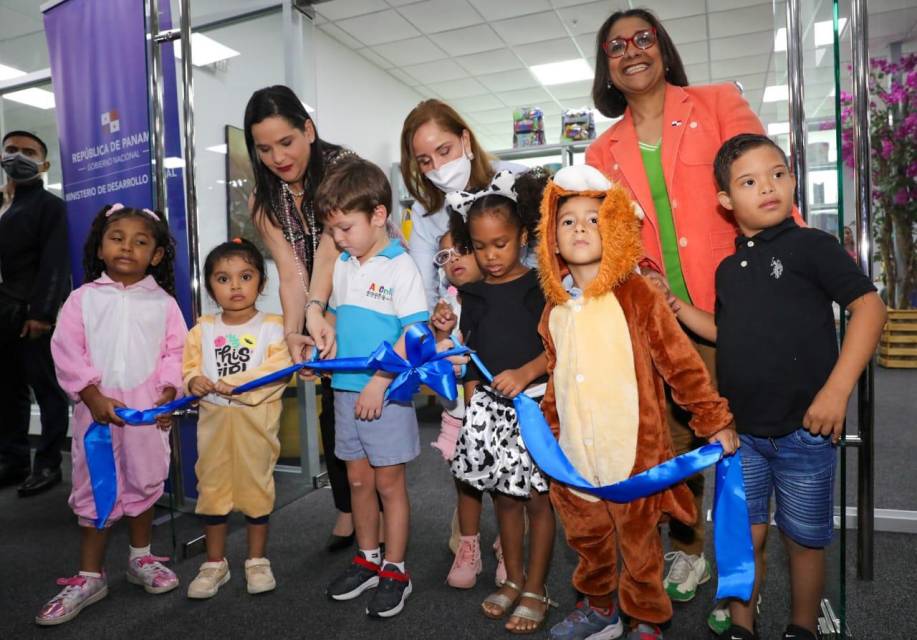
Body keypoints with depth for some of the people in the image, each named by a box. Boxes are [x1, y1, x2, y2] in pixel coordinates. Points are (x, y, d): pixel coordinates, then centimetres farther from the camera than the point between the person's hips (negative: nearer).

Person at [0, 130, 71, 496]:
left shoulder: (49, 205, 2)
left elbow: (54, 263, -8)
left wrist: (40, 312, -17)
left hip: (33, 314, -6)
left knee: (46, 389, 1)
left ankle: (48, 464, 9)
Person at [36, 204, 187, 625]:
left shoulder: (163, 301, 4)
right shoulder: (83, 298, 2)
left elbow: (175, 351, 0)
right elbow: (66, 352, -4)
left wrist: (169, 392, -13)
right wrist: (93, 395, -13)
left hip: (148, 409, 1)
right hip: (97, 408, 0)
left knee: (144, 483, 13)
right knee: (94, 488, 8)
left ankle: (141, 559, 33)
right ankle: (90, 577, 21)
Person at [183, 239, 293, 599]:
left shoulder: (272, 327, -7)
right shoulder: (203, 329, 5)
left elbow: (278, 370, -18)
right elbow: (188, 364, 3)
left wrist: (236, 384, -24)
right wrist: (194, 381, -19)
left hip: (256, 421, -3)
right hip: (214, 421, 3)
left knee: (256, 485, 9)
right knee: (212, 486, 11)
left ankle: (257, 560, 27)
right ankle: (215, 563, 28)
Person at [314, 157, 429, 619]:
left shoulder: (400, 267, -12)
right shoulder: (343, 267, 9)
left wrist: (379, 382, -20)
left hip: (387, 394, -6)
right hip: (346, 390, 7)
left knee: (389, 483, 6)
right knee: (358, 479, 17)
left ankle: (395, 572, 22)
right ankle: (368, 560, 34)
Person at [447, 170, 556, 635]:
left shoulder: (539, 287, -5)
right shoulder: (473, 295, 7)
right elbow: (470, 358, 11)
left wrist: (524, 374, -24)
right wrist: (472, 406, 8)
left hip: (533, 402, -4)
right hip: (489, 407, 4)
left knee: (537, 498, 6)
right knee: (504, 496, 14)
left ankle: (536, 590, 22)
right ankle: (513, 580, 32)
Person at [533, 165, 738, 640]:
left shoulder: (637, 295, -11)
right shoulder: (556, 307, 6)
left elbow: (681, 363, -9)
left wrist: (714, 420, -7)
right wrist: (547, 423, 18)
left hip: (632, 449, -5)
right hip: (574, 453, 6)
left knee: (638, 540, 11)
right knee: (587, 538, 20)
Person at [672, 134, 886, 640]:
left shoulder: (811, 246, -8)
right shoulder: (729, 268, 8)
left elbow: (869, 306, -15)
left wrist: (837, 389, -22)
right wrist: (675, 306, 8)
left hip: (805, 430, -4)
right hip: (742, 432, 4)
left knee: (804, 541, 13)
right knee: (745, 536, 12)